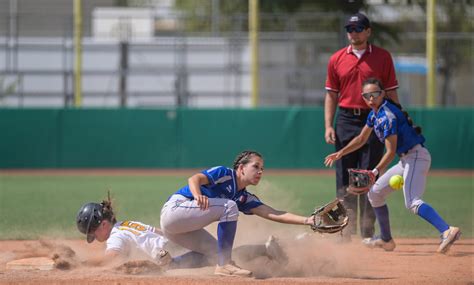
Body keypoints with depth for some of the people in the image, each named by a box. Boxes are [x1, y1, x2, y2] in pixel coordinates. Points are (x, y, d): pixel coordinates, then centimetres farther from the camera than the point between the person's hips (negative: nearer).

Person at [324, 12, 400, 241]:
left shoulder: (382, 57, 3)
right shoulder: (337, 59, 8)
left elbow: (391, 93, 4)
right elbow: (331, 95, 11)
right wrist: (328, 126, 2)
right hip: (346, 121, 2)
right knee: (344, 178, 1)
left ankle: (368, 232, 1)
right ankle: (347, 233, 5)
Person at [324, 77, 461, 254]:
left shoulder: (387, 116, -18)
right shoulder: (375, 113, 11)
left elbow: (391, 152, -21)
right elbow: (361, 139, 25)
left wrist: (375, 172, -28)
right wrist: (340, 153, 17)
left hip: (416, 156, -10)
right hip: (406, 160, 10)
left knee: (412, 202, -29)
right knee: (375, 193, 19)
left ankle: (447, 231, -48)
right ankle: (386, 240, 30)